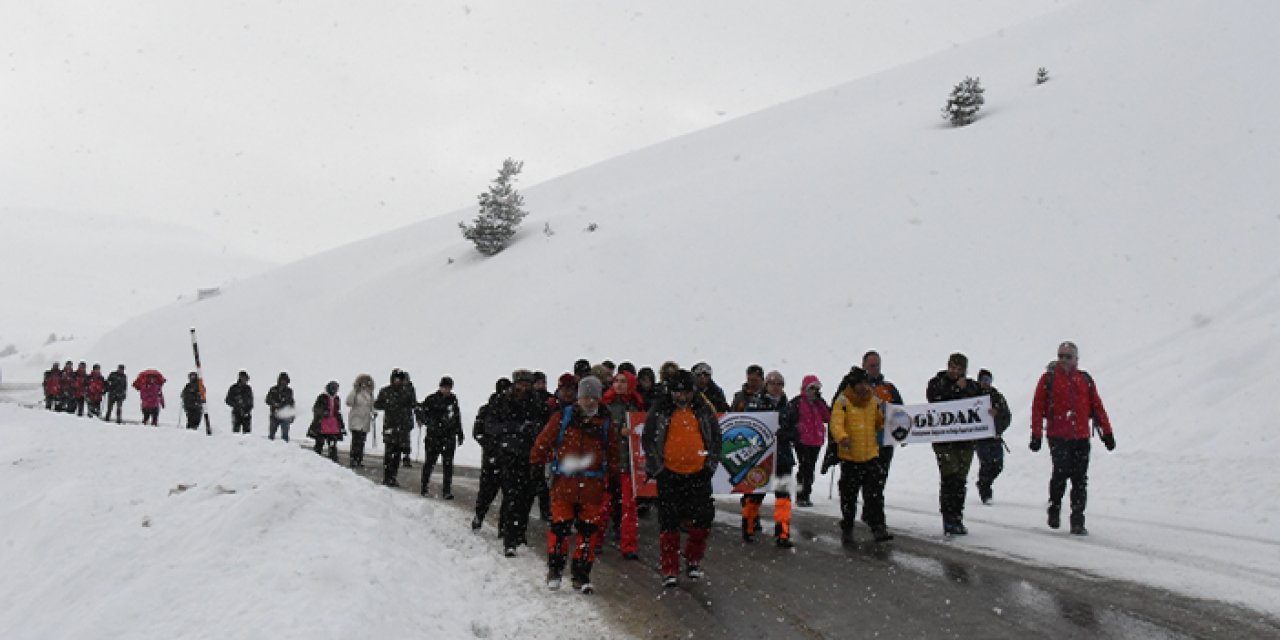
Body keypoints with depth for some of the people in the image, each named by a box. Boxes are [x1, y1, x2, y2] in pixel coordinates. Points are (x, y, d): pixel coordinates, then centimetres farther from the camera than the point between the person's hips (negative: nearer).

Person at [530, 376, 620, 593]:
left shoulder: (605, 423, 11)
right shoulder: (562, 417, 3)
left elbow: (613, 452, 20)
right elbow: (544, 441, 6)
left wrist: (612, 475, 17)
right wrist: (536, 462, 4)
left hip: (592, 486, 2)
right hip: (563, 483, -2)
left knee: (588, 531, 4)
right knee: (560, 527, -3)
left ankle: (581, 576, 13)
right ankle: (554, 569, 14)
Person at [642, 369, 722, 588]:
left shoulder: (704, 410, 5)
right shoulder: (660, 411, 0)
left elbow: (716, 437, 13)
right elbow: (647, 439, 4)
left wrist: (711, 463, 4)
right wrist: (656, 467, -3)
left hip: (698, 473, 2)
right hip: (669, 473, -1)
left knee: (703, 519, 1)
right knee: (669, 522, 0)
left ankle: (694, 561, 21)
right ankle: (669, 570, 7)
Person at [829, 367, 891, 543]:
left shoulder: (873, 401, 7)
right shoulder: (842, 401, -9)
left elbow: (880, 422, 20)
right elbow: (836, 424, -21)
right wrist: (842, 438, -39)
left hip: (871, 455, 3)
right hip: (849, 456, -3)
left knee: (874, 494, -3)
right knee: (848, 495, 9)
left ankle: (878, 528, -1)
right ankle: (846, 529, 23)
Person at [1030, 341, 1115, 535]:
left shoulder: (1086, 380, 13)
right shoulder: (1049, 378, 5)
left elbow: (1097, 407, 15)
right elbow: (1038, 407, 2)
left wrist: (1107, 432, 10)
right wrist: (1036, 435, -4)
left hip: (1081, 437, 3)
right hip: (1058, 436, -3)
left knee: (1080, 479, 1)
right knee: (1061, 472, -16)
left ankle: (1077, 522, 6)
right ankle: (1054, 508, 9)